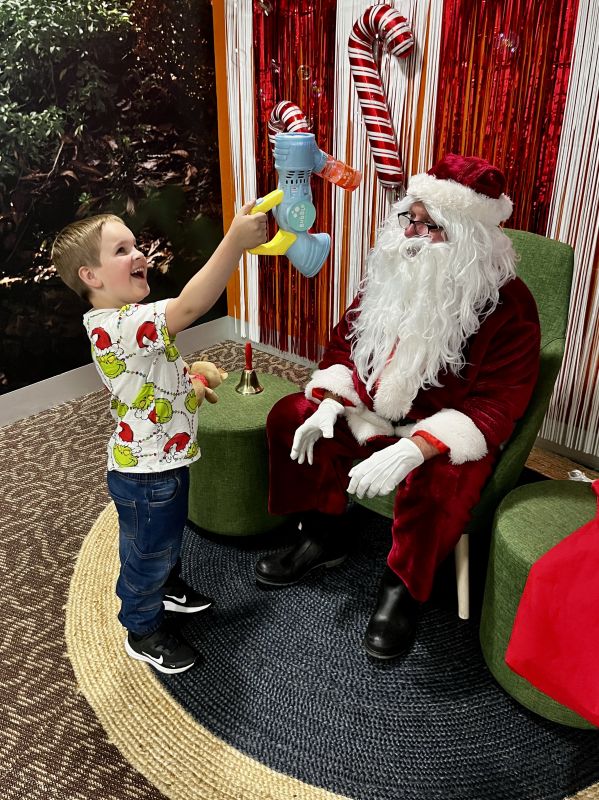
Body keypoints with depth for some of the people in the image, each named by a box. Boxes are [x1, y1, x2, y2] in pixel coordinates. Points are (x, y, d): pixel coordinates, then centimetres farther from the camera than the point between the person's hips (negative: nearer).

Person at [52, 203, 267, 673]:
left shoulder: (119, 322, 2)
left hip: (162, 460, 10)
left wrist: (189, 377, 4)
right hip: (145, 474, -10)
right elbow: (189, 307, -47)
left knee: (168, 536, 32)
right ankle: (144, 630, 38)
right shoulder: (119, 325, -32)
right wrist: (236, 241, -52)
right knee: (149, 551, 14)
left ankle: (166, 588, 58)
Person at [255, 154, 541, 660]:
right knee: (291, 416, -7)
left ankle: (403, 587, -3)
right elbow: (346, 342, 7)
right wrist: (330, 402, -12)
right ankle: (321, 538, 10)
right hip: (373, 409, 6)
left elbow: (495, 407, -23)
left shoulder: (509, 306, -19)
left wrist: (414, 449, -37)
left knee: (436, 486, -35)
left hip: (449, 430, -5)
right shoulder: (392, 275, -2)